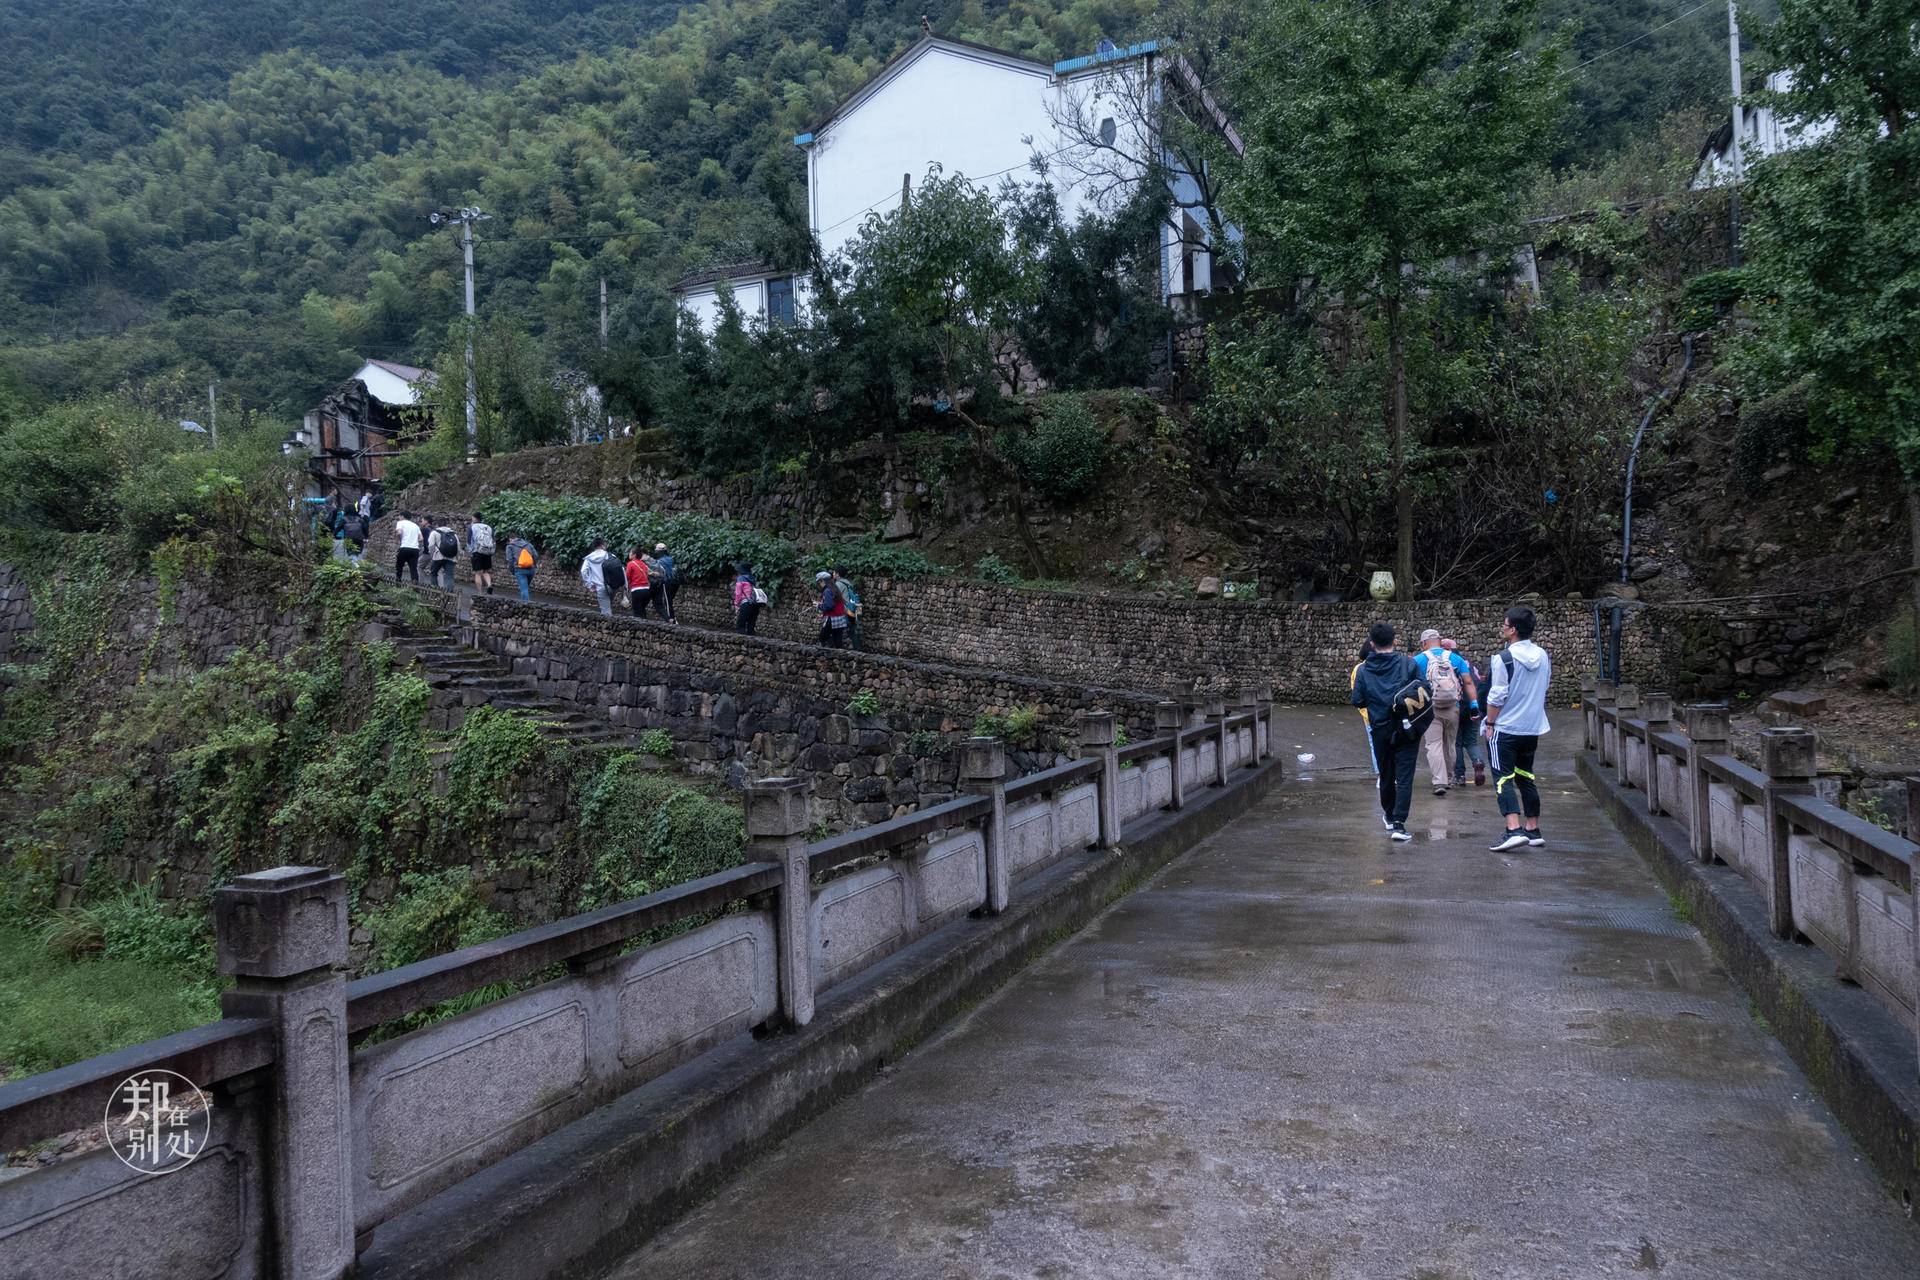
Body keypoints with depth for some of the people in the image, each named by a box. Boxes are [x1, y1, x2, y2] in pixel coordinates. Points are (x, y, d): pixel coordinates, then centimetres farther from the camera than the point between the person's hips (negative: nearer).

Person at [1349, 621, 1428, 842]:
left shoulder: (1363, 670, -3)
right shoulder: (1408, 664, -6)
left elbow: (1358, 701, -2)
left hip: (1380, 729, 2)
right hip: (1407, 729, -2)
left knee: (1386, 775, 18)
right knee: (1404, 777, -2)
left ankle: (1389, 816, 35)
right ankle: (1398, 823, -11)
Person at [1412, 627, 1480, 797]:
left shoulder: (1418, 660, -1)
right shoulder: (1456, 658, 6)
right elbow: (1468, 682, 1)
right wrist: (1474, 704, 0)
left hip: (1430, 709, -3)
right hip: (1453, 708, 3)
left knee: (1434, 745, -3)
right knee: (1449, 745, 17)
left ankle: (1439, 782, -16)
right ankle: (1449, 778, 31)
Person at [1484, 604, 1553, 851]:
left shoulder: (1504, 659, -16)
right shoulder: (1543, 657, 6)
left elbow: (1497, 696, -16)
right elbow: (1543, 693, 15)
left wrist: (1490, 723, -5)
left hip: (1505, 729, -7)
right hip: (1533, 728, 7)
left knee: (1503, 779, -5)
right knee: (1526, 777, 17)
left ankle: (1514, 830, -17)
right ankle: (1533, 830, 21)